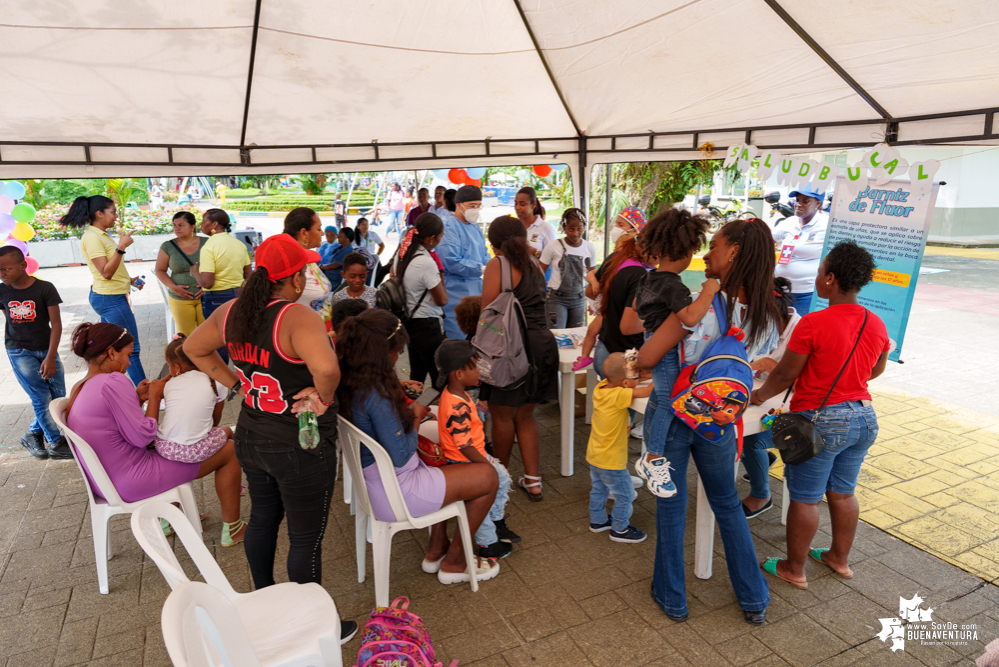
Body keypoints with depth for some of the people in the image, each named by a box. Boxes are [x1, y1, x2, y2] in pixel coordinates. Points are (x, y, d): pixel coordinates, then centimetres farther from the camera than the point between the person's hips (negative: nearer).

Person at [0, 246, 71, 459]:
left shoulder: (45, 288, -11)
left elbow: (56, 323, -12)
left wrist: (51, 357, -17)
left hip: (46, 350, 0)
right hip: (19, 352, 0)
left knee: (58, 397, 2)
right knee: (42, 399, -5)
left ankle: (33, 434, 25)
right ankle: (57, 444, 8)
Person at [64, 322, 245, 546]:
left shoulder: (78, 388, 5)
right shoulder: (113, 382, -24)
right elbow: (142, 437, -21)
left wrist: (138, 398, 3)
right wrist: (154, 396, -9)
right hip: (132, 484, -10)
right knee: (229, 451, 0)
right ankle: (232, 530, 14)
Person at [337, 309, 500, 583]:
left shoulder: (348, 382, -2)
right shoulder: (376, 394, -30)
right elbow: (401, 455, -26)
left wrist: (396, 390, 6)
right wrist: (416, 417, -11)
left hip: (371, 480, 10)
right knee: (488, 476, -1)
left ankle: (436, 550, 34)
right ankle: (454, 563, 17)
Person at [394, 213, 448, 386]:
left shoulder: (402, 253, 2)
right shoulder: (426, 263, -22)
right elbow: (442, 300, -13)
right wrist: (440, 280, 6)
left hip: (409, 321, 9)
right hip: (427, 325, -9)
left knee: (416, 376, 18)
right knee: (440, 377, -2)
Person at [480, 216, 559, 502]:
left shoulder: (498, 264, -7)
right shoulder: (535, 266, 14)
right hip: (543, 345, 8)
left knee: (502, 416, 9)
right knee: (525, 416, 17)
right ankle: (533, 480, 21)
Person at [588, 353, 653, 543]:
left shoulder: (600, 387, -9)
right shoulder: (619, 395, -31)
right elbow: (647, 391, -36)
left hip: (594, 455, 8)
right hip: (611, 461, -8)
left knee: (598, 490, 26)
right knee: (624, 495, 12)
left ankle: (597, 521, 43)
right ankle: (620, 529, 27)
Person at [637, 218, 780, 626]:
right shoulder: (767, 317, -5)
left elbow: (647, 359, -22)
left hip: (672, 414, -4)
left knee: (671, 505, 13)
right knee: (727, 503, 24)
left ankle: (671, 598, 29)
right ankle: (754, 600, 36)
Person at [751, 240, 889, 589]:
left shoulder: (813, 323, -20)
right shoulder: (876, 325, 0)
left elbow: (785, 373, -13)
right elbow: (877, 369, 17)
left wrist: (760, 394, 5)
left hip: (821, 420, -7)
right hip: (863, 416, 7)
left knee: (805, 498, 7)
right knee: (842, 493, 21)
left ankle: (794, 569, 21)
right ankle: (840, 558, 37)